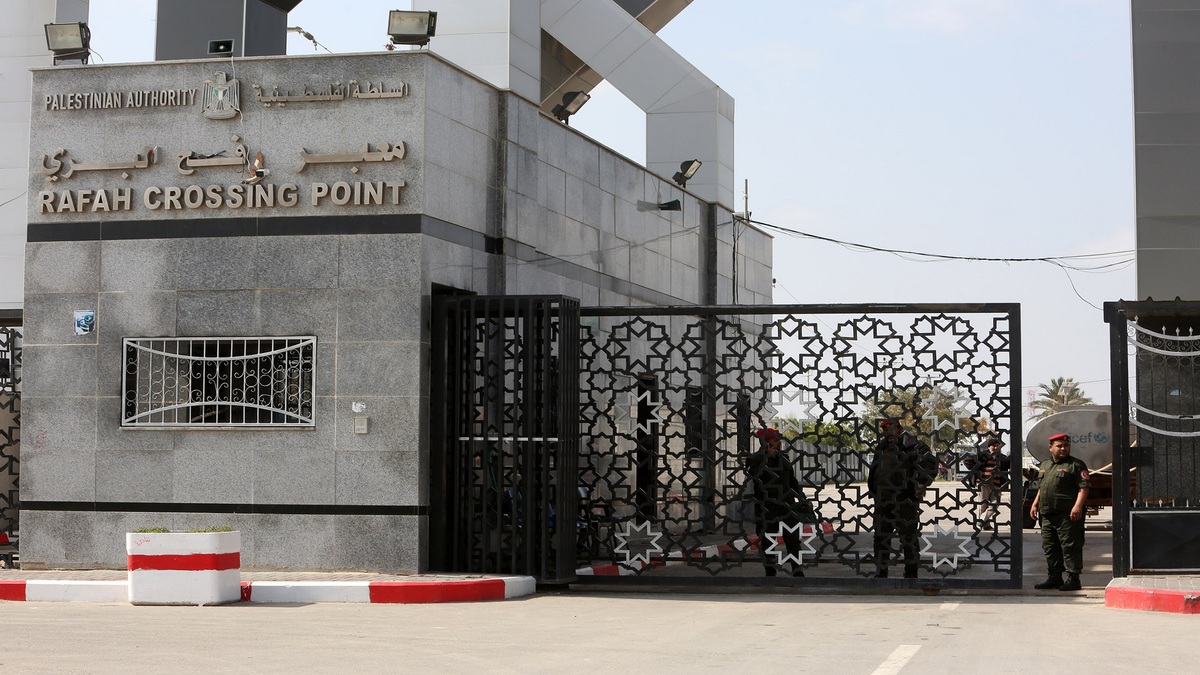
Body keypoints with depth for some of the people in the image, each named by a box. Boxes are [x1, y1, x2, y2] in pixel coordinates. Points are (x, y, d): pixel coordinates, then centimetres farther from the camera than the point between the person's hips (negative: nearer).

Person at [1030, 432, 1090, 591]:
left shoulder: (1076, 465, -3)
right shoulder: (1044, 465, 19)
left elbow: (1083, 487, -11)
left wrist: (1077, 506, -21)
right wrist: (1035, 504, 18)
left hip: (1067, 515, -7)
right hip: (1047, 515, 7)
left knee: (1070, 547, -6)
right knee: (1049, 547, 11)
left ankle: (1073, 579, -2)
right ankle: (1054, 577, 21)